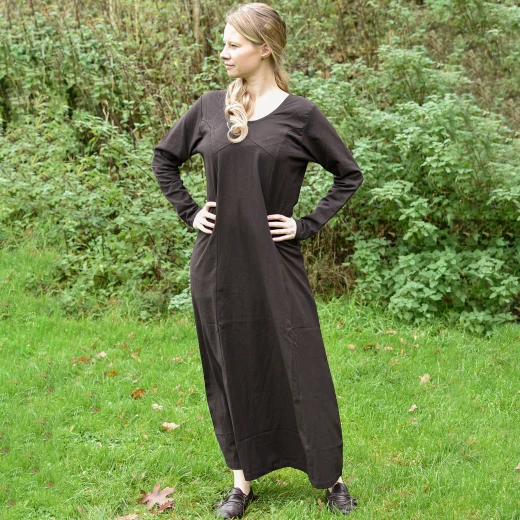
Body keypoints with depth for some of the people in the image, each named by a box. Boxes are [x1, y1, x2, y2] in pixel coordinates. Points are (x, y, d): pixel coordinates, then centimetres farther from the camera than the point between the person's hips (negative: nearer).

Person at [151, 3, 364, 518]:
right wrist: (188, 212, 7)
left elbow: (350, 174, 4)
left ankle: (331, 479, 19)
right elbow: (164, 157, 18)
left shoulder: (298, 113, -4)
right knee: (231, 372, 11)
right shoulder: (210, 108, 4)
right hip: (217, 264, 3)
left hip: (275, 264, -3)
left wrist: (308, 224, -4)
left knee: (300, 372, 2)